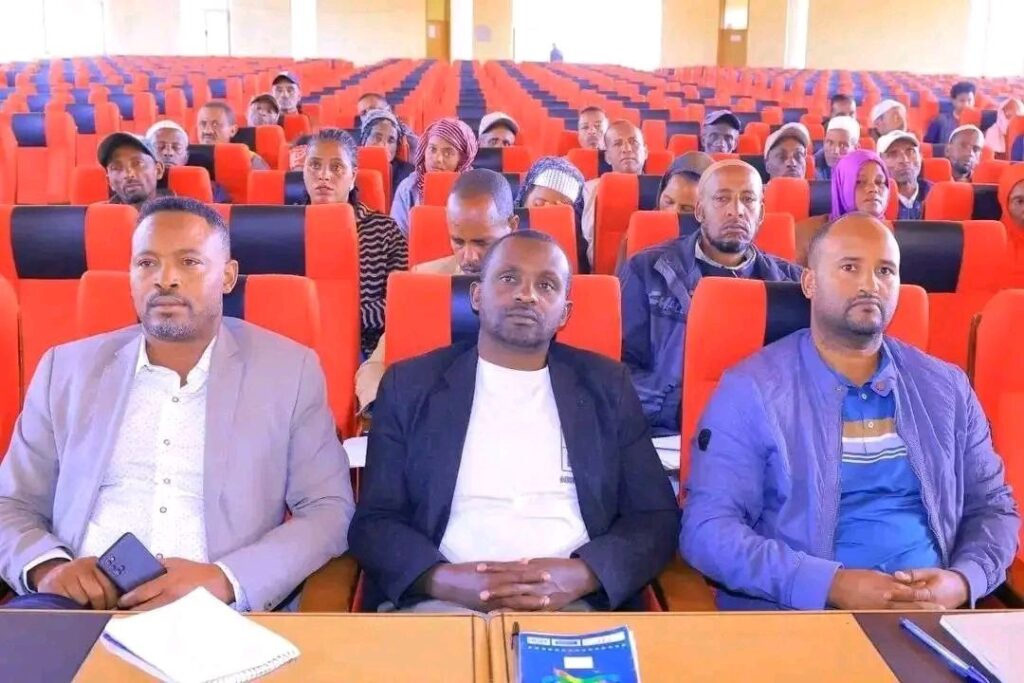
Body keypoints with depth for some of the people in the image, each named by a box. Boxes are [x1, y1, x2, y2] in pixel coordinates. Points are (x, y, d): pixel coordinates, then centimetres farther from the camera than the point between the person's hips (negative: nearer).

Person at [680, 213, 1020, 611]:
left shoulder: (947, 387, 10)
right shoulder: (752, 388, -5)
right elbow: (706, 527, -11)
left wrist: (963, 581, -6)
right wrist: (831, 585, -20)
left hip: (931, 613, 4)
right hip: (793, 615, -4)